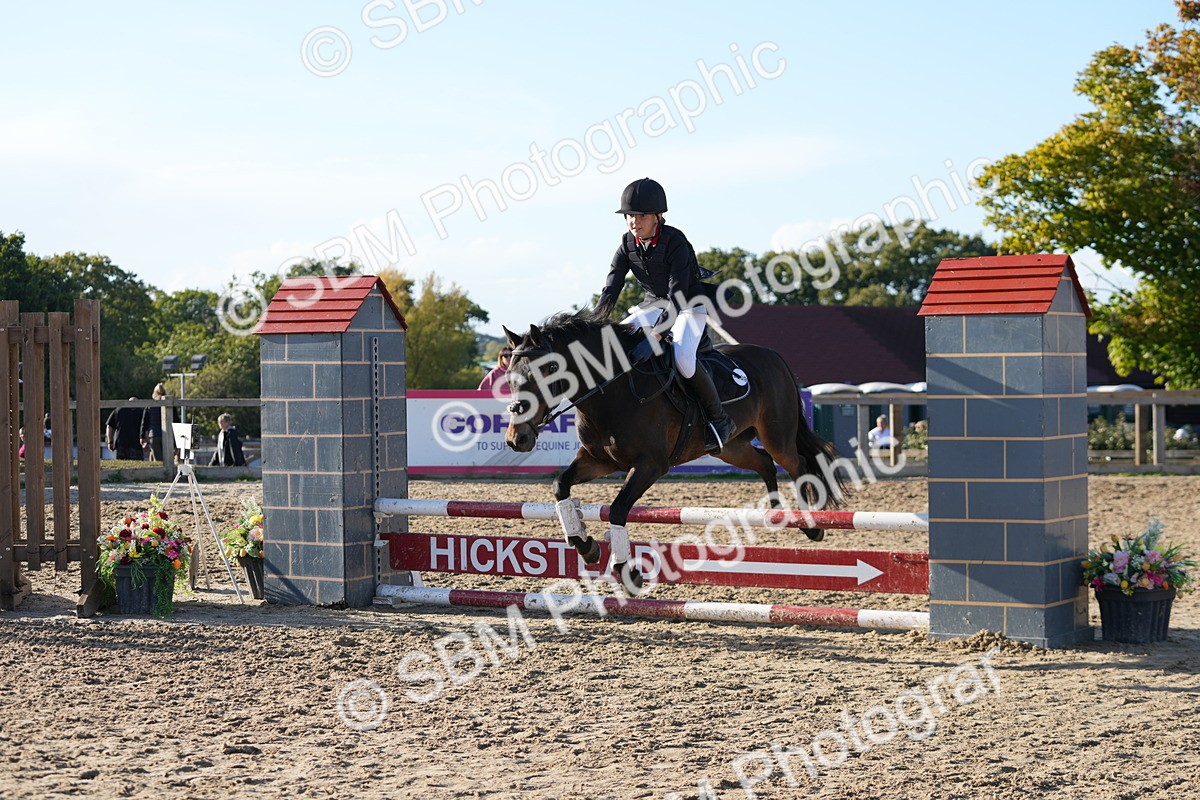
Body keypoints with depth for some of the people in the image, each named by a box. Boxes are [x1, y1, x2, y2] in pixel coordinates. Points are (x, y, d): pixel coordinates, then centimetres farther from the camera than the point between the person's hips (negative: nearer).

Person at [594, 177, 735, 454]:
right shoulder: (628, 244, -7)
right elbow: (611, 288, -13)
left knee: (682, 359, -31)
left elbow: (677, 294, -34)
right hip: (654, 304, 7)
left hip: (690, 305, -7)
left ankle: (720, 420, -14)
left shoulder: (676, 241, -27)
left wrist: (655, 337, -44)